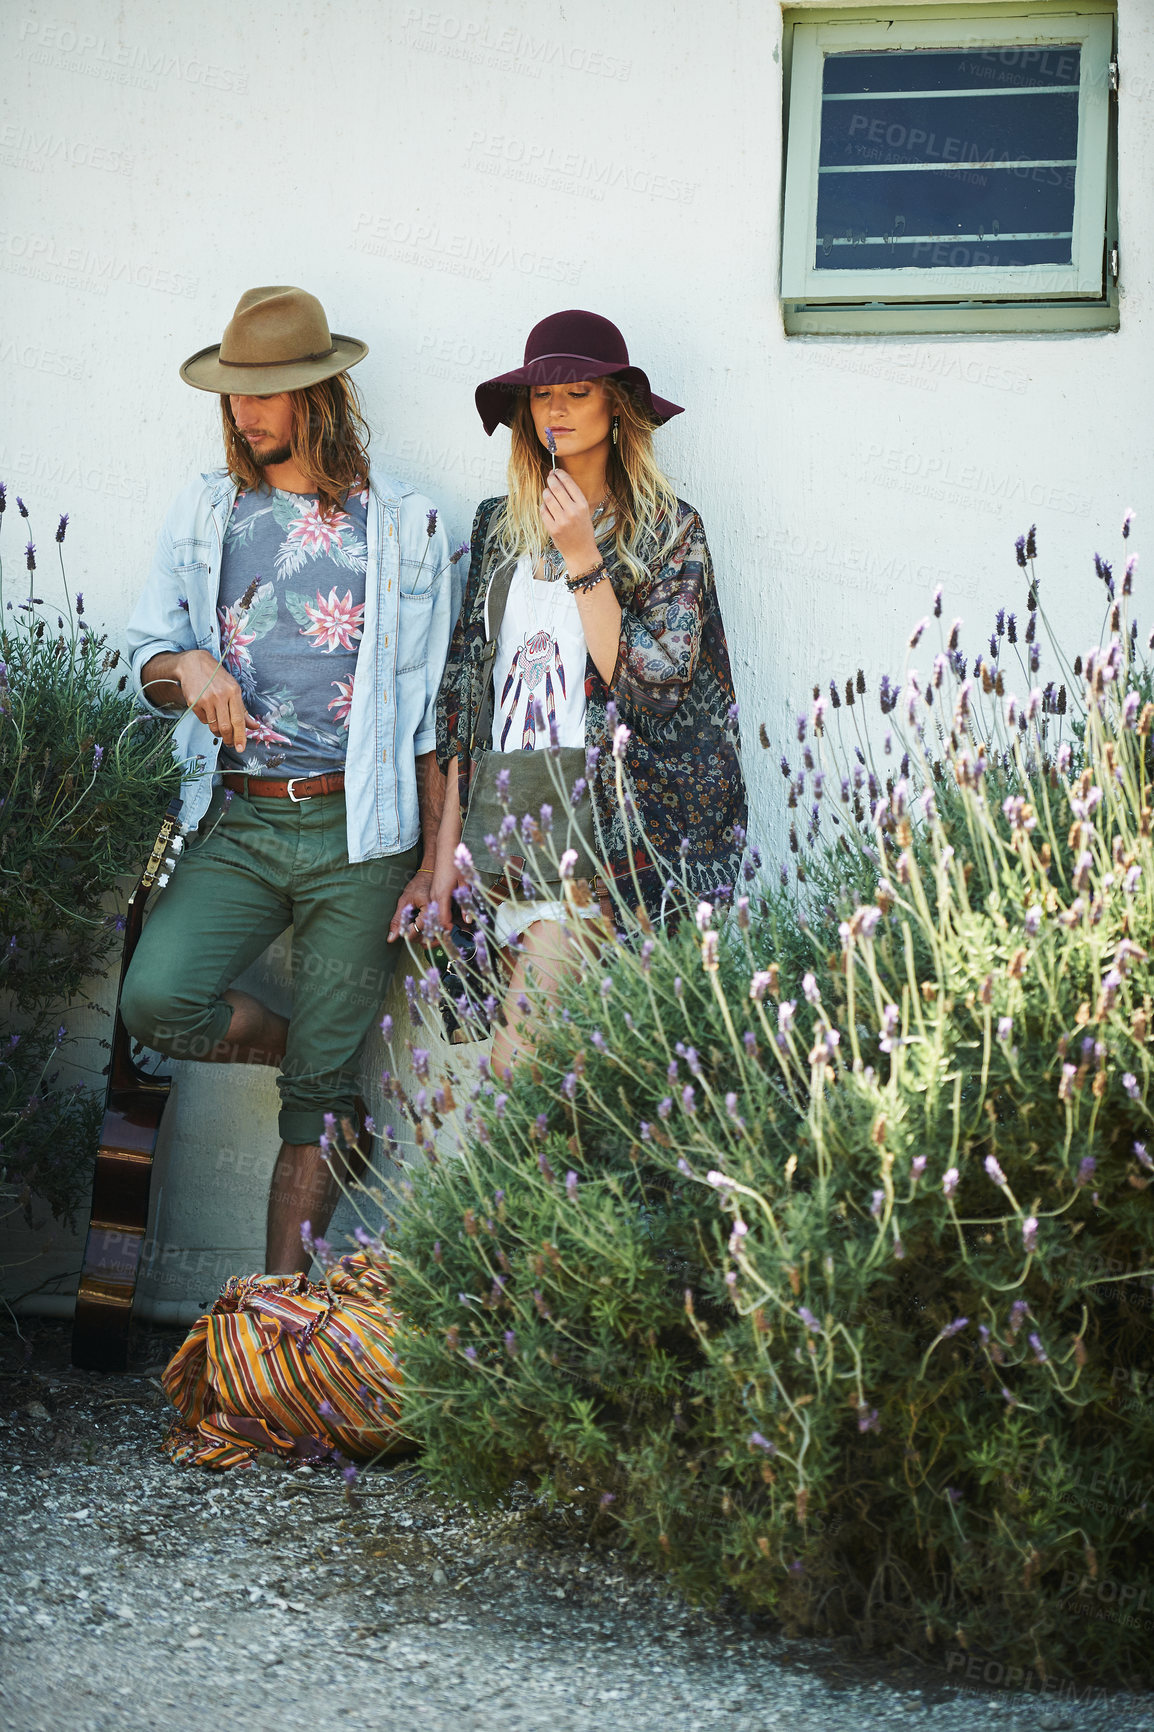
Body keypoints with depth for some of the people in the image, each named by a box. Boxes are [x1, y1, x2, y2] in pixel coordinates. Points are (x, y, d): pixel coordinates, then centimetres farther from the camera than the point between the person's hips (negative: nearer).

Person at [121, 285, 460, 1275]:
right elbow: (148, 655, 15)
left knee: (315, 1101, -3)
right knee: (157, 1001, -22)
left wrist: (437, 860, -1)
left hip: (360, 834, -2)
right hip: (237, 829, 3)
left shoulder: (406, 528, 3)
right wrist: (187, 668, -11)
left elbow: (433, 709, 4)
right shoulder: (204, 515, 12)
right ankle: (316, 1055, 7)